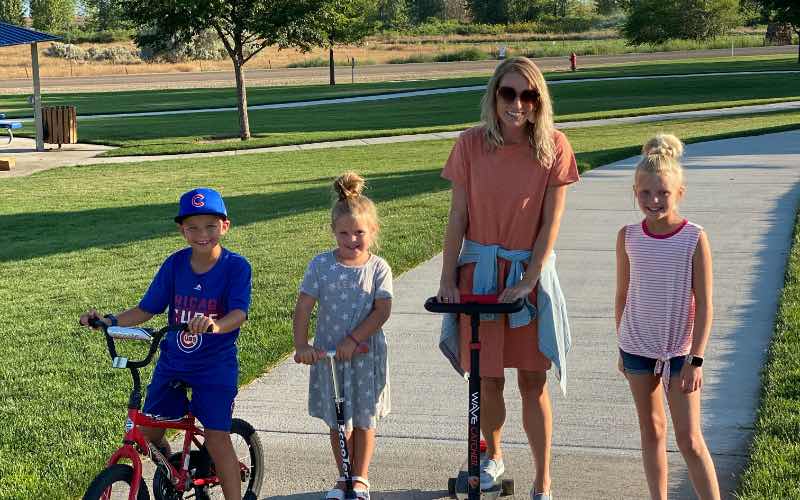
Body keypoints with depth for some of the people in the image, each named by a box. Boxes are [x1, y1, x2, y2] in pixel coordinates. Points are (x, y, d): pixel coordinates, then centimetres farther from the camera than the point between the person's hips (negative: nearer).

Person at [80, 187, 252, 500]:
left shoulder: (235, 266, -14)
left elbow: (239, 313, -26)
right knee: (149, 430, 6)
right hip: (173, 363, 4)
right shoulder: (175, 264, -3)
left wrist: (216, 325, -48)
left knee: (217, 438, -9)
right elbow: (147, 309, 3)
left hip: (215, 367, -4)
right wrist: (110, 321, -12)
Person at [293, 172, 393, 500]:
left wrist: (353, 340, -23)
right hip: (327, 354, 1)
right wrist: (301, 344, -20)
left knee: (363, 420, 9)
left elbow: (382, 311, -14)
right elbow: (303, 307, -8)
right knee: (337, 422, 10)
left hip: (366, 354, -1)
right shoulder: (321, 265, -4)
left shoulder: (378, 268, -6)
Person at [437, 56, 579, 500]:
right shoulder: (471, 145, -6)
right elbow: (457, 217, -3)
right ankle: (492, 455, 35)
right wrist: (447, 279, -5)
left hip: (530, 271, -1)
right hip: (480, 268, 1)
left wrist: (528, 280, -14)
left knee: (533, 381, 4)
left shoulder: (554, 147, -8)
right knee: (488, 378, 7)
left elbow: (551, 222, -9)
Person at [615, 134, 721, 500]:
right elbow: (622, 295, 7)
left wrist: (696, 359, -13)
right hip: (637, 347, 3)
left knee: (689, 438, -3)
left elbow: (704, 304, -10)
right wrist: (622, 348, 11)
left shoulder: (694, 239, -13)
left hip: (679, 351, -3)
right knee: (651, 431, 13)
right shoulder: (628, 237, -4)